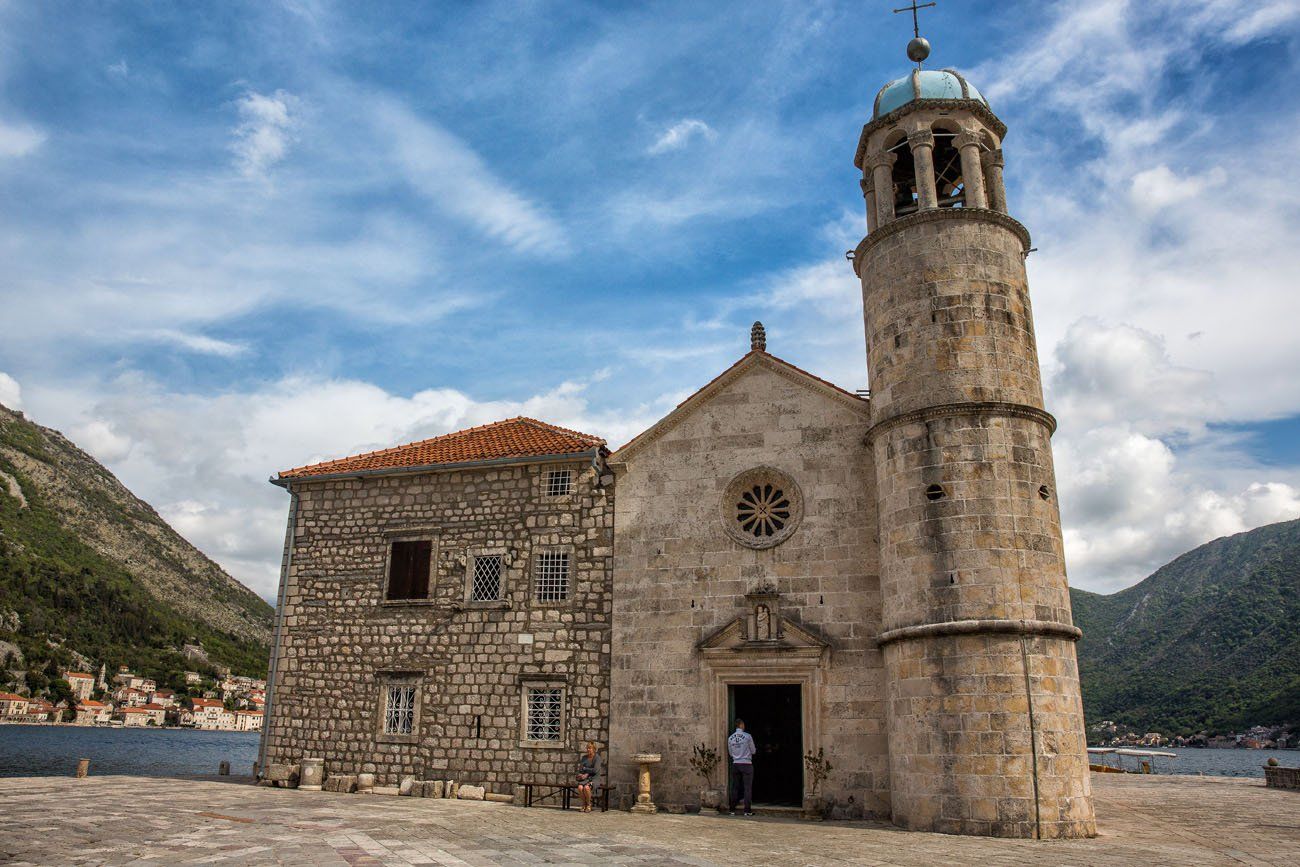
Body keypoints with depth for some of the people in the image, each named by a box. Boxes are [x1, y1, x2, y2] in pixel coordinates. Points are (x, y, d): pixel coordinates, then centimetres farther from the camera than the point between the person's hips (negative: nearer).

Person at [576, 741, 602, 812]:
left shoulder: (597, 757, -9)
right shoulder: (584, 757, 7)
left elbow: (595, 770, -18)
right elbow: (580, 769, 6)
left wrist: (584, 768, -9)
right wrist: (582, 775, -15)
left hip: (594, 779, -4)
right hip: (585, 779, 4)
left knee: (586, 788, -35)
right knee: (580, 787, -29)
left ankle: (589, 804, -10)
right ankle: (584, 803, -6)